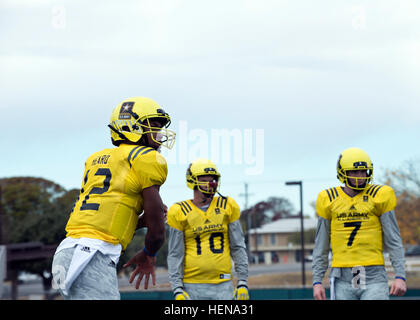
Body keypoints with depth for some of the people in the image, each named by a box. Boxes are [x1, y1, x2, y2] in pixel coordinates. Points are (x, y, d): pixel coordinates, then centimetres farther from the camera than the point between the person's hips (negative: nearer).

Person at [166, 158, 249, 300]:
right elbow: (175, 255, 3)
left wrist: (243, 283, 4)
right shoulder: (180, 212, 1)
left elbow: (238, 247, 10)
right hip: (192, 285, -1)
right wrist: (177, 290, -4)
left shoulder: (228, 207, 7)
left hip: (223, 284, 1)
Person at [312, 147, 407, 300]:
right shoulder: (329, 200, 7)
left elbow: (393, 241, 3)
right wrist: (317, 281, 6)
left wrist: (400, 276, -5)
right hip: (343, 280, 2)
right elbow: (321, 246, 11)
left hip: (374, 277, -1)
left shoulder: (379, 196, 3)